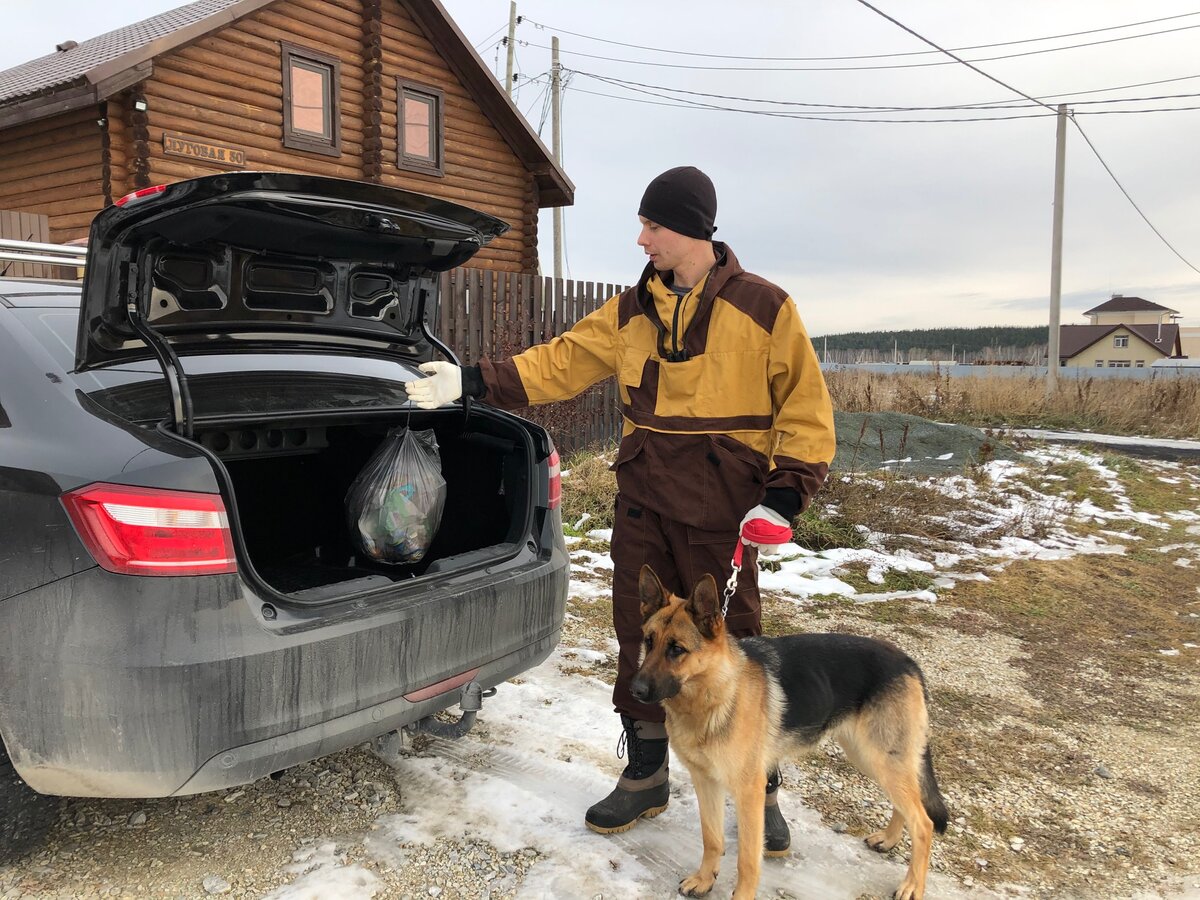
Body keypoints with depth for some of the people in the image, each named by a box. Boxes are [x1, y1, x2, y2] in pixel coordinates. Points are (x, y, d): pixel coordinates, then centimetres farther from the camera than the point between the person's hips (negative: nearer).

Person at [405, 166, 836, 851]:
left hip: (721, 511, -4)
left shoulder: (763, 307, -5)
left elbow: (806, 408, -3)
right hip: (643, 502, 5)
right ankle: (645, 778, 30)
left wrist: (784, 497, -11)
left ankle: (760, 789, 27)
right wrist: (473, 381, 1)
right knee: (641, 639, 11)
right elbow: (562, 362, 8)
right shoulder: (631, 311, 8)